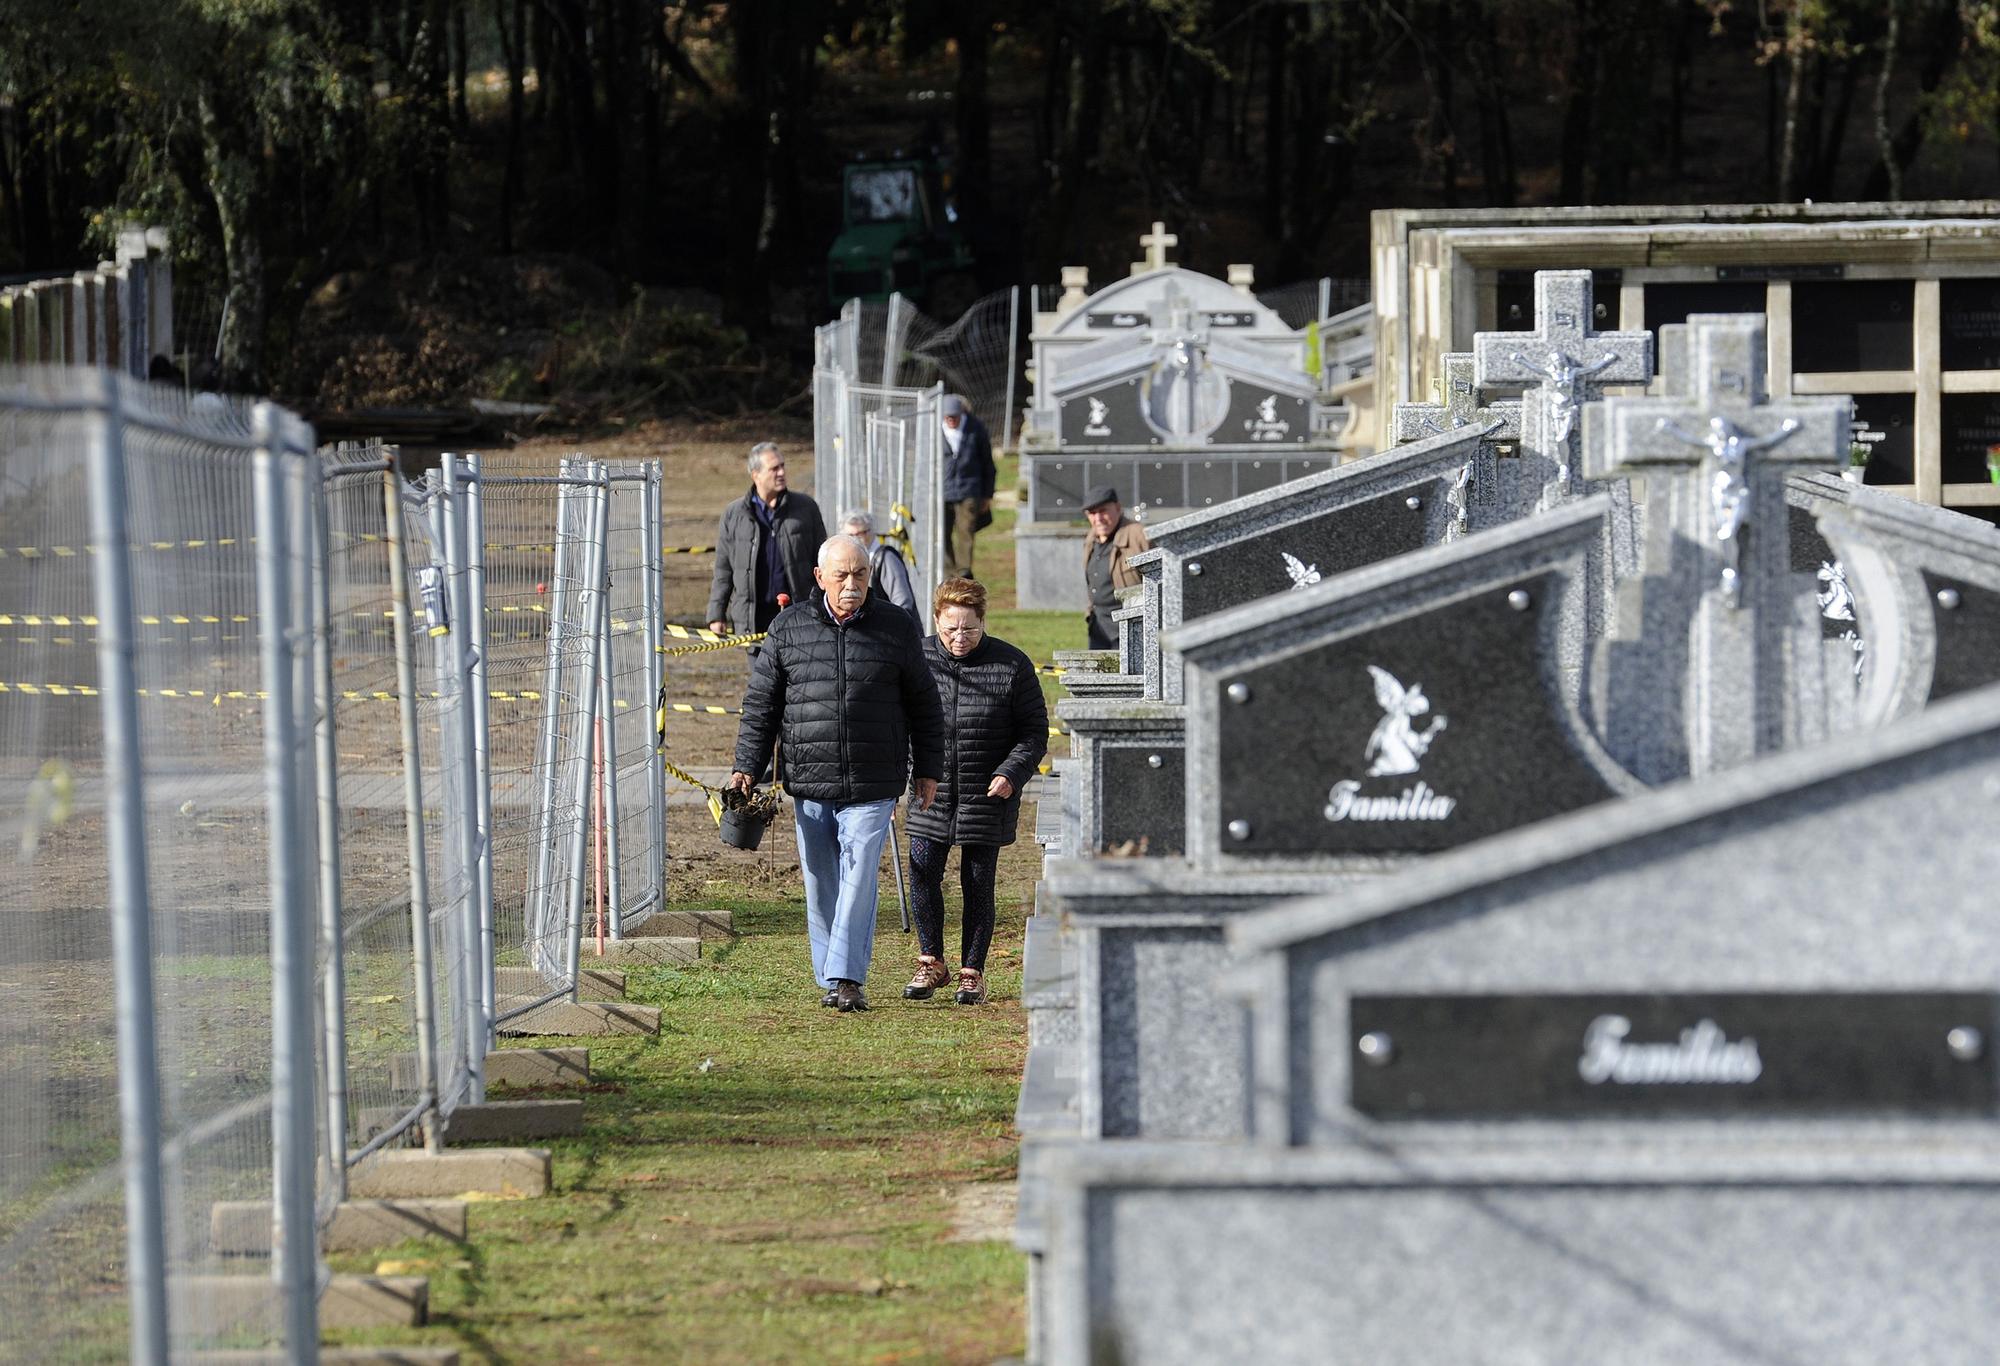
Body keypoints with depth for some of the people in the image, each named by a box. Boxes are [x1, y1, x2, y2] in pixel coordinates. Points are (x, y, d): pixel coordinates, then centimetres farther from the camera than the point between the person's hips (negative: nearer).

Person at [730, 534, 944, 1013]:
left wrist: (928, 770, 11)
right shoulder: (789, 628, 3)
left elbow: (924, 705, 11)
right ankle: (830, 979, 15)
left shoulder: (896, 628, 3)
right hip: (809, 784, 2)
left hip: (871, 788, -2)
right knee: (821, 885, 6)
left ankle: (847, 978, -11)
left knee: (858, 879, -10)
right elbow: (761, 704, 8)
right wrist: (746, 767, 3)